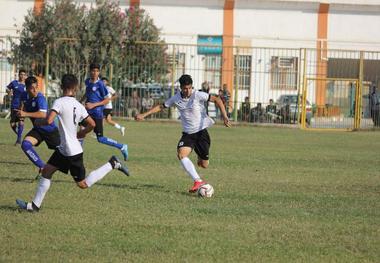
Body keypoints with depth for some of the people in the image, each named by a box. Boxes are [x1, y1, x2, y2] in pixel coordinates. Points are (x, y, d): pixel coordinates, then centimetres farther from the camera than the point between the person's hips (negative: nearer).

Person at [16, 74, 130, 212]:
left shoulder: (60, 102, -18)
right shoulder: (78, 105, 4)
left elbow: (49, 121, -29)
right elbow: (92, 124, 5)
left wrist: (38, 122, -7)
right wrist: (82, 133, 23)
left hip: (72, 152, -8)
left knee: (83, 184, 2)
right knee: (46, 171, 11)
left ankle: (112, 164, 3)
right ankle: (35, 205, 14)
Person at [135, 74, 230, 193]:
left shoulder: (198, 95, -15)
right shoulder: (176, 98, -1)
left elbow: (217, 100, -13)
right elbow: (161, 106, 13)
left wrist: (225, 117, -23)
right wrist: (144, 115, 8)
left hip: (201, 131, -3)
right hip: (187, 133, 3)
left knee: (204, 165, -1)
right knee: (181, 154, -25)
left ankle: (200, 157, 40)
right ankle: (198, 181, -26)